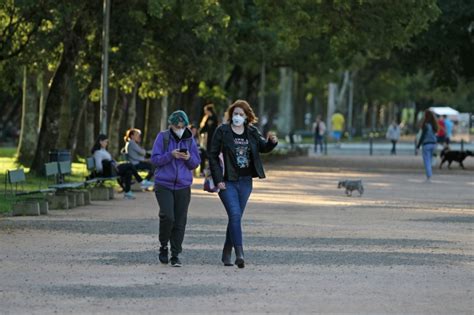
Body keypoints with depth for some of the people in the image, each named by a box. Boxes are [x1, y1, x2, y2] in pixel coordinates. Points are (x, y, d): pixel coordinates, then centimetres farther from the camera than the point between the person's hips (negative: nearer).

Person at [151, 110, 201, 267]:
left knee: (180, 221, 1)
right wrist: (171, 155, -19)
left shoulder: (189, 139, 7)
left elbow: (196, 163, 10)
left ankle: (176, 255, 9)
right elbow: (155, 159, -4)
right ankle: (163, 246, 9)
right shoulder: (163, 137, -1)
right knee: (167, 217, -16)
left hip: (183, 186, 3)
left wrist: (189, 158, -12)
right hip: (164, 185, -3)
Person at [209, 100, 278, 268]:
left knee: (235, 217, 11)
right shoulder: (222, 131, -5)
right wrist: (218, 179, -11)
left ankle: (227, 253, 22)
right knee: (235, 215, -17)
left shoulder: (252, 132, 7)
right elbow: (213, 156, -4)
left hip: (245, 182, 5)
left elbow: (263, 147, 20)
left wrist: (272, 142, -4)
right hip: (228, 182, -5)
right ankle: (239, 254, -21)